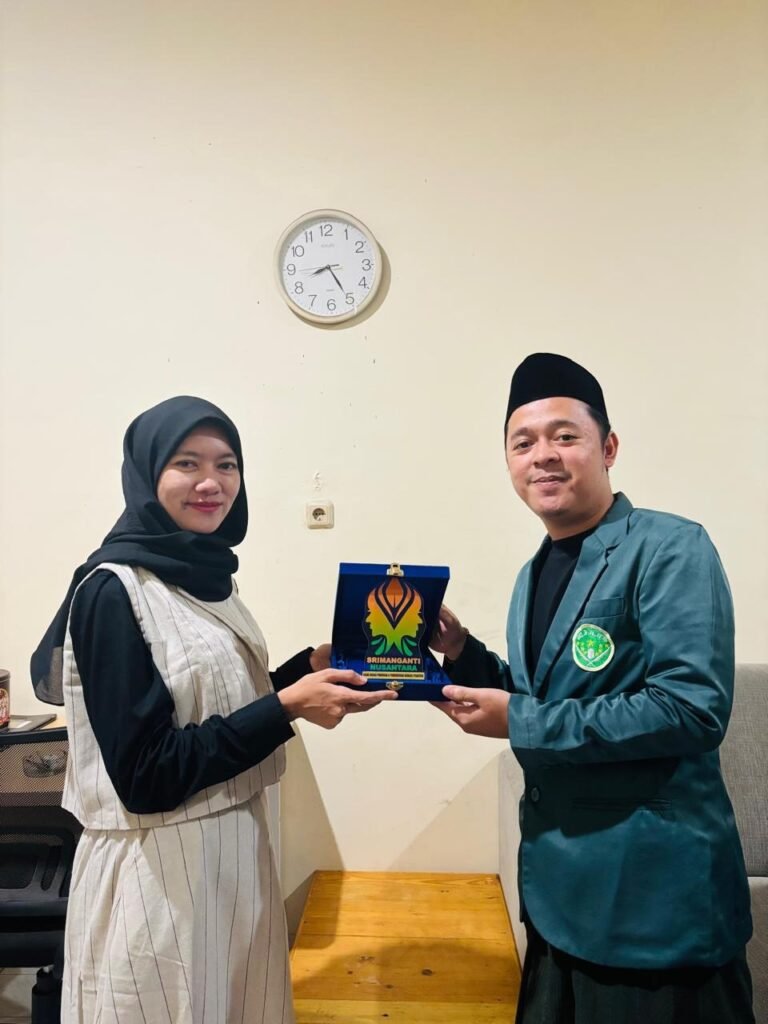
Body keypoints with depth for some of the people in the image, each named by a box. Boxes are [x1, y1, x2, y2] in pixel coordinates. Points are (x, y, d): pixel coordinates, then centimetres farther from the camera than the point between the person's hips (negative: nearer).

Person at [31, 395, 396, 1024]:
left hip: (234, 847, 8)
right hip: (158, 870, -8)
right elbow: (144, 775, -21)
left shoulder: (205, 575, 4)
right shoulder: (113, 591, -20)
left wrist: (310, 667, -4)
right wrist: (288, 707, -24)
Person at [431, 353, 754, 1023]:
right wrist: (462, 652, -4)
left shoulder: (670, 549, -18)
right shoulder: (535, 573, 7)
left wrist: (520, 722, -23)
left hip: (655, 891, -8)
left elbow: (694, 709, -27)